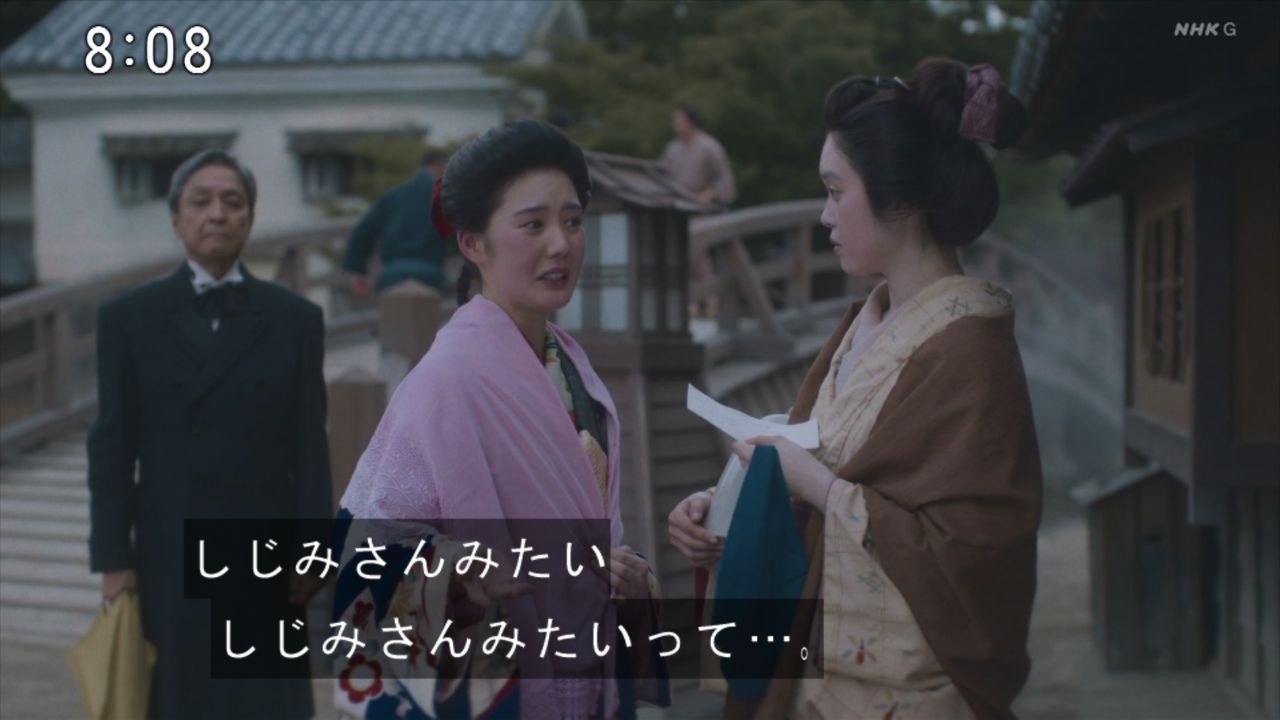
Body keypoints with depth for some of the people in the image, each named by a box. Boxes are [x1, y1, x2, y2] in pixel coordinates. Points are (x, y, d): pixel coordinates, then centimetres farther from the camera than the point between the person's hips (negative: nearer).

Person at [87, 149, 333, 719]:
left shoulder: (295, 320, 4)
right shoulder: (128, 319, 3)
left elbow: (309, 447, 2)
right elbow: (111, 448, 2)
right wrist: (113, 559, -2)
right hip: (168, 560, 0)